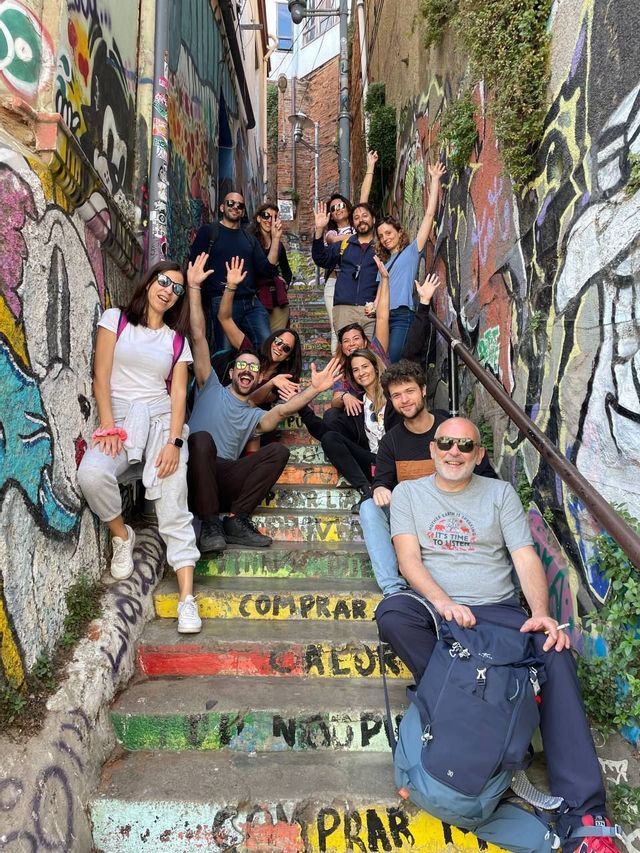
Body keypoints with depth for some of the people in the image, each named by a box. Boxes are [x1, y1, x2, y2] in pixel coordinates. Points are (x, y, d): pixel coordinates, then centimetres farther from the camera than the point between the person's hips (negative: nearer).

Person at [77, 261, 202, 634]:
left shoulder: (177, 339, 15)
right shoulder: (115, 319, 10)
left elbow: (179, 393, 5)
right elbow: (101, 376, 1)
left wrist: (174, 442, -11)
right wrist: (108, 427, -12)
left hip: (162, 419, 1)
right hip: (120, 417, -1)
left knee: (173, 504, -19)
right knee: (92, 475, -32)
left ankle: (188, 597, -21)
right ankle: (122, 536, -1)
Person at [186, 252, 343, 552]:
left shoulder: (255, 416, 23)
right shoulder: (212, 389, 17)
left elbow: (283, 410, 0)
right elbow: (198, 337, 9)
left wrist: (314, 389, -15)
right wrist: (194, 287, 3)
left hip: (225, 480, 2)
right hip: (195, 477, -2)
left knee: (278, 451, -18)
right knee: (202, 438, -34)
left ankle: (236, 520, -22)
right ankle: (211, 524, -30)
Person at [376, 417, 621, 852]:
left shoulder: (501, 492, 14)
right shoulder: (408, 493, 11)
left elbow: (526, 557, 4)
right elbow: (409, 558, -2)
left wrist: (541, 614, -15)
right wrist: (444, 603, -20)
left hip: (499, 611, 1)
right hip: (436, 610, 0)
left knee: (556, 653, -29)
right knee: (392, 611, -34)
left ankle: (582, 815, -29)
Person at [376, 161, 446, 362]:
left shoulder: (411, 251, 10)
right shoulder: (384, 262, 26)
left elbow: (430, 214, 3)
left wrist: (435, 180, 3)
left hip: (402, 316, -5)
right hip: (383, 317, 6)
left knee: (391, 368, -14)